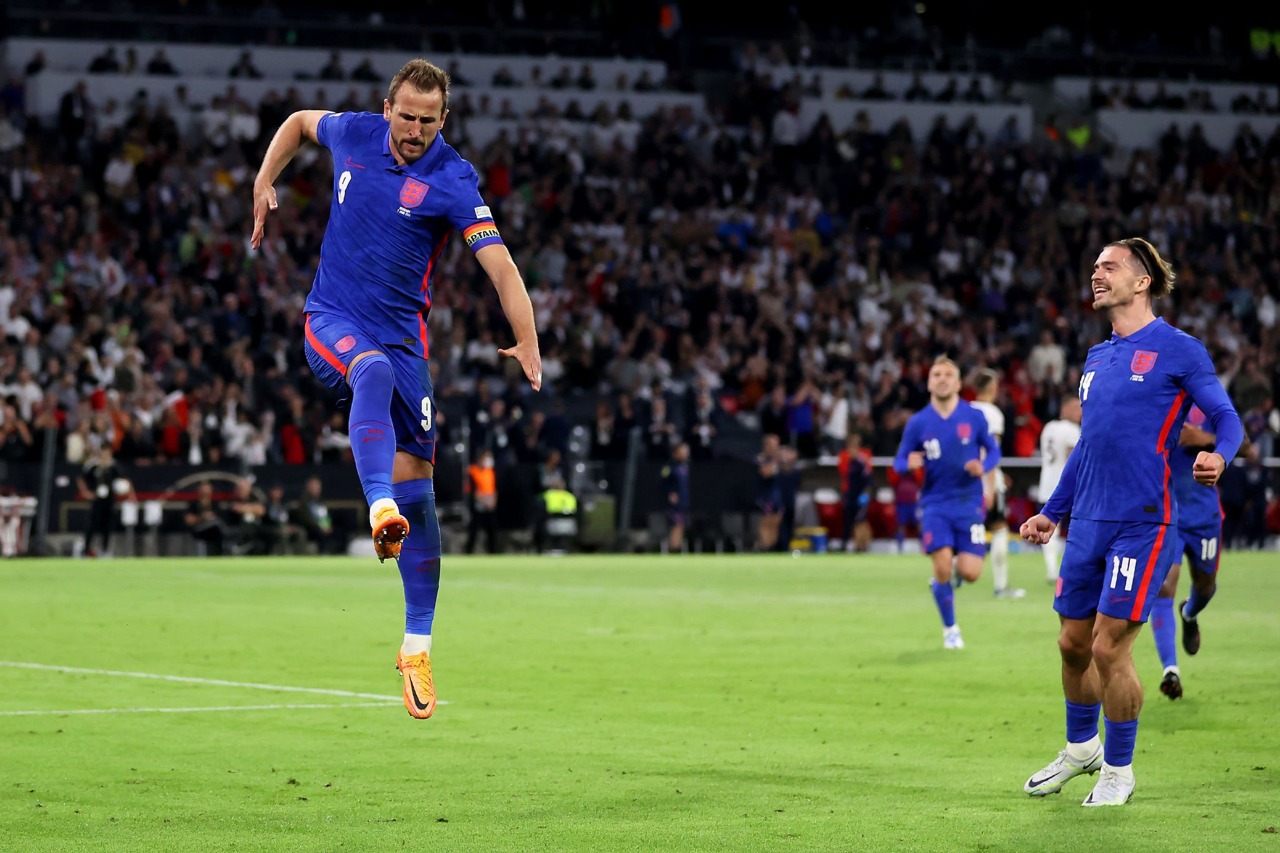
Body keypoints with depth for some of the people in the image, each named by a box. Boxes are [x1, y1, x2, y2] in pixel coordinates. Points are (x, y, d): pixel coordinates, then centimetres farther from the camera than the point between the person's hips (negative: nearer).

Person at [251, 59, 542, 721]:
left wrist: (528, 348, -28)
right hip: (331, 319, 0)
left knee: (414, 481, -2)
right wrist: (264, 182, 13)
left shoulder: (453, 181, -11)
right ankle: (379, 510, -60)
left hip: (401, 335, 0)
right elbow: (300, 121, 23)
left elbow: (500, 266, -18)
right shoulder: (353, 134, 0)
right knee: (374, 371, -37)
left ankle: (417, 645, 8)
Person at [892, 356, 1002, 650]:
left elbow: (993, 450, 8)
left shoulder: (974, 416, -2)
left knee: (970, 573, -9)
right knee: (942, 568, -14)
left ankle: (958, 564, 31)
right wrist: (908, 463, -20)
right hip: (935, 504, 0)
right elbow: (899, 462, 5)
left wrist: (983, 467, -14)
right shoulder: (918, 422, -1)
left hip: (969, 503, 0)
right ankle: (950, 629, 8)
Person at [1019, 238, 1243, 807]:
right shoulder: (1096, 359, 16)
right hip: (1087, 522, 7)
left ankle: (1118, 769, 10)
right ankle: (1081, 748, 33)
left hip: (1142, 523, -7)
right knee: (1073, 644, 12)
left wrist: (1218, 456, -27)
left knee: (1109, 649, -7)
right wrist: (1051, 513, 24)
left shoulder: (1177, 349, -5)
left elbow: (1226, 417, -5)